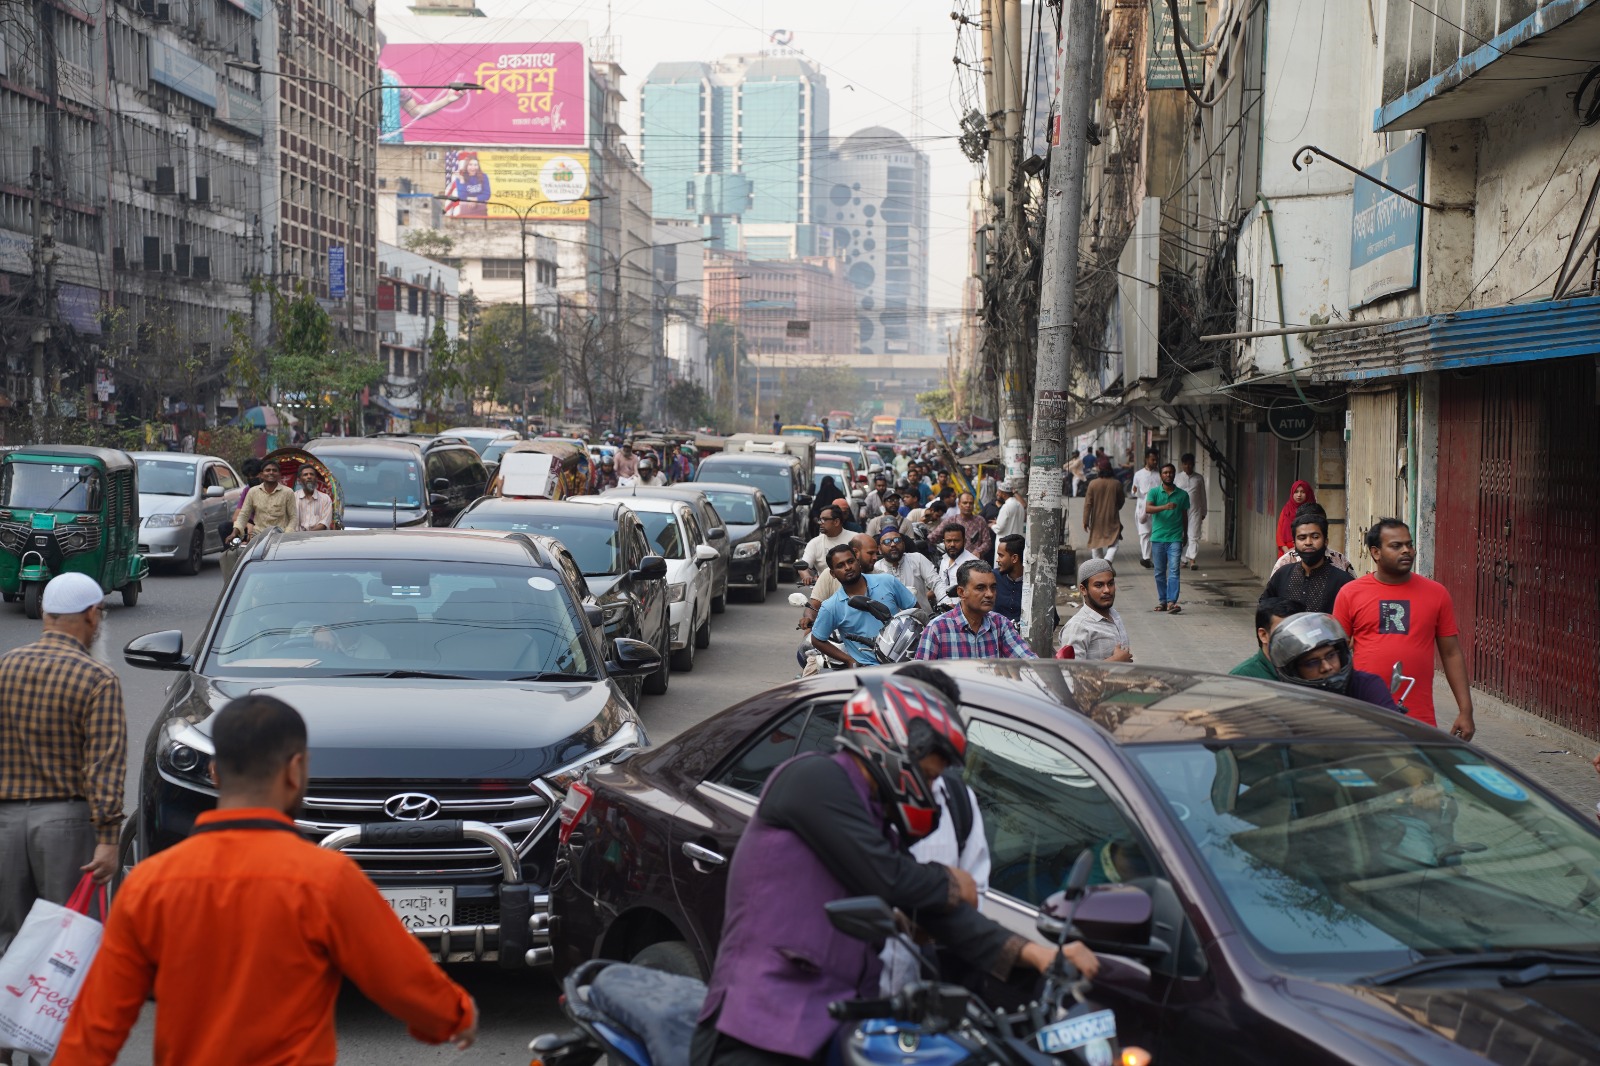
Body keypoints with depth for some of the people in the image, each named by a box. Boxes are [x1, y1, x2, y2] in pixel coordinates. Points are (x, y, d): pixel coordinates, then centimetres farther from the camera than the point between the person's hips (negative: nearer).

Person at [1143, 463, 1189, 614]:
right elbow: (1148, 509, -13)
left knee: (1173, 570, -12)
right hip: (1158, 538, 1)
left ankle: (1172, 602, -18)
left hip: (1175, 538, -1)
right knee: (1160, 572, 7)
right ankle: (1163, 601, 17)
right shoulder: (1154, 492, 3)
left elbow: (1184, 516, 16)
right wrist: (1165, 507, -29)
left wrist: (1185, 536, 21)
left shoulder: (1182, 494, 7)